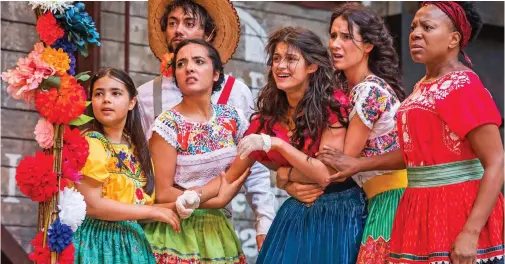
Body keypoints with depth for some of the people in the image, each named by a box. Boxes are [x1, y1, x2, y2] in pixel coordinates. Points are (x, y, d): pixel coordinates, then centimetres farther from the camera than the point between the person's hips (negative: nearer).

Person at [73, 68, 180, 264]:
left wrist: (172, 207, -3)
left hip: (130, 241, 7)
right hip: (98, 239, -7)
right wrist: (153, 212, -14)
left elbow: (137, 202, 13)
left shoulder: (135, 148, 10)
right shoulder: (90, 143, -11)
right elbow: (91, 204, -19)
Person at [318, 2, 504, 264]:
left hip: (458, 211, -8)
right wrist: (359, 164, 22)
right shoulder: (423, 86, 13)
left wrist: (470, 232, -25)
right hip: (424, 210, 8)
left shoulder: (463, 87, -12)